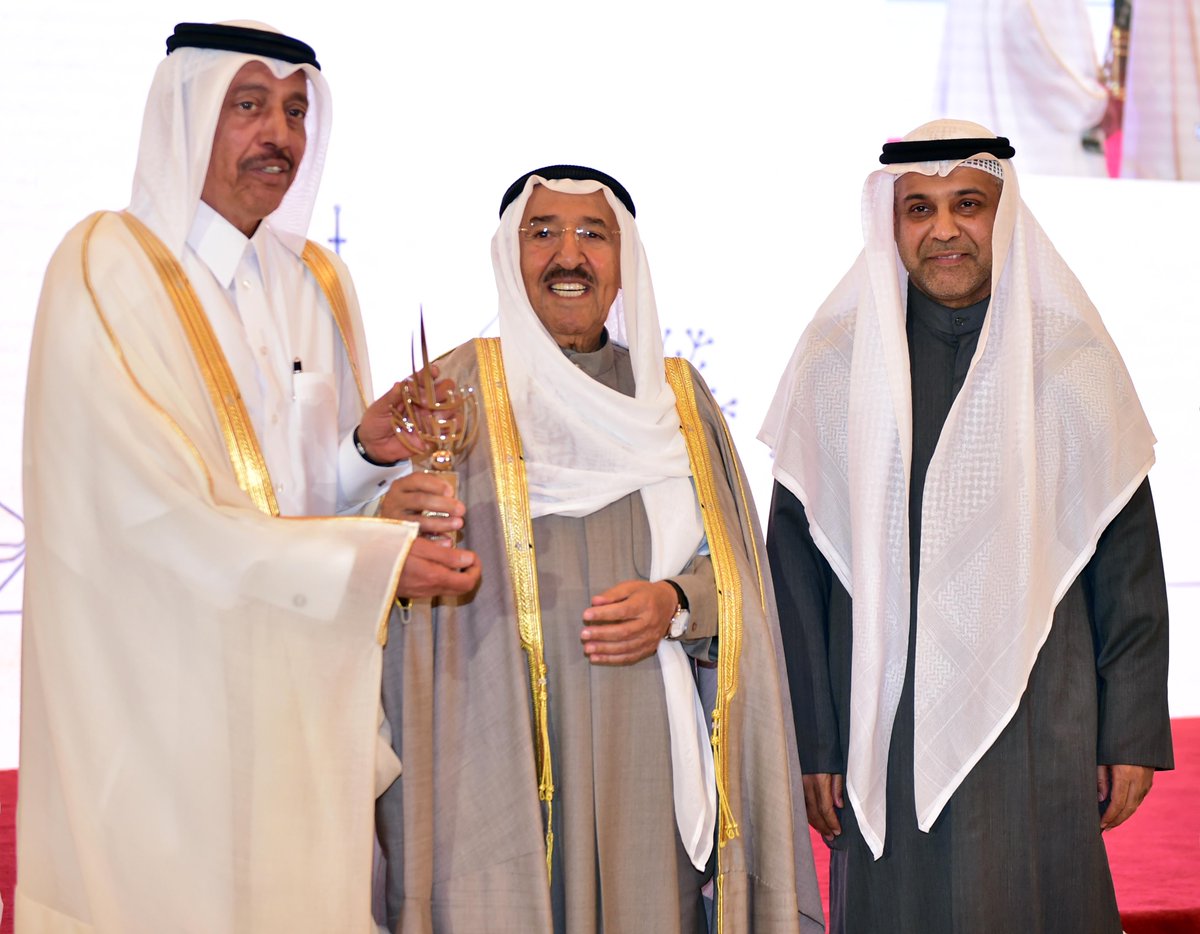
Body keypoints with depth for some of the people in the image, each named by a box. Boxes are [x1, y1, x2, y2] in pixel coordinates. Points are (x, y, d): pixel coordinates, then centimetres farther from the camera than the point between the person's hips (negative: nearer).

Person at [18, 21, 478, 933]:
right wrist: (375, 557, -20)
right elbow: (158, 513, -19)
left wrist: (368, 450, -10)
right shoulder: (107, 267, -11)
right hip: (160, 691, -5)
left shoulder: (317, 281, 9)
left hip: (299, 689, 6)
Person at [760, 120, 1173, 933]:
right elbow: (797, 568, 2)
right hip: (887, 734, 0)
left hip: (1038, 731, 0)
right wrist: (812, 739, -1)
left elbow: (1128, 554, 4)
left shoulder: (1072, 359, 2)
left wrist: (1135, 733, 1)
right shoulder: (836, 365, 1)